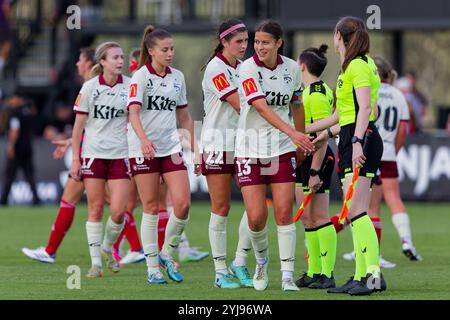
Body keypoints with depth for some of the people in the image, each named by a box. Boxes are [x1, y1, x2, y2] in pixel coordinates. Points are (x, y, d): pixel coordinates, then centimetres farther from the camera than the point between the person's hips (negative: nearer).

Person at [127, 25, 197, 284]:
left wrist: (195, 146, 16)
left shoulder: (177, 77, 11)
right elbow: (133, 111, -19)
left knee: (183, 203, -9)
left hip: (171, 147, 4)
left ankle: (168, 253, 11)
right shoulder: (141, 76, -5)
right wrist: (143, 139, -35)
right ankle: (152, 267, 6)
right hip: (143, 150, -4)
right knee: (151, 208, -2)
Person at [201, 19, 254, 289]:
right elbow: (239, 106, -19)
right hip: (217, 143, -7)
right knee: (221, 208, -3)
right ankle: (221, 272, 4)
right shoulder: (215, 68, -12)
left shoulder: (243, 67, 12)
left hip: (242, 142, 7)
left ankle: (240, 264, 7)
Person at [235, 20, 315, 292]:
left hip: (282, 148, 3)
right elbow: (261, 107, -24)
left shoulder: (291, 68, 2)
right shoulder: (248, 69, -12)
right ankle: (262, 261, 24)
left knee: (284, 212, -7)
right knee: (256, 217, -5)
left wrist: (304, 141, 23)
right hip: (250, 149, -2)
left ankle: (287, 277, -3)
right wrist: (292, 132, -35)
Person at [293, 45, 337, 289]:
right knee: (307, 217, 12)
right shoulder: (307, 91, 15)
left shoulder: (317, 94, -15)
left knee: (319, 217, -10)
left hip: (317, 159, -10)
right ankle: (314, 273, 17)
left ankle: (327, 275, -10)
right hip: (304, 158, 10)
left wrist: (315, 172, -22)